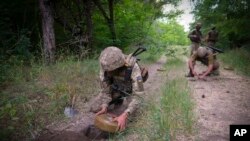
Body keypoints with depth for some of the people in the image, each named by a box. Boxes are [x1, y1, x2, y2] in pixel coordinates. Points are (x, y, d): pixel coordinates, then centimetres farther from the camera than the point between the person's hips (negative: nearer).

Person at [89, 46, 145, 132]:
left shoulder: (133, 68, -39)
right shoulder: (106, 65, -27)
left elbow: (137, 95, -38)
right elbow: (105, 89, -17)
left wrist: (124, 115, -49)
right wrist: (104, 107, -32)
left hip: (129, 92, -3)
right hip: (115, 88, 4)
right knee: (95, 109, -6)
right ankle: (118, 102, 17)